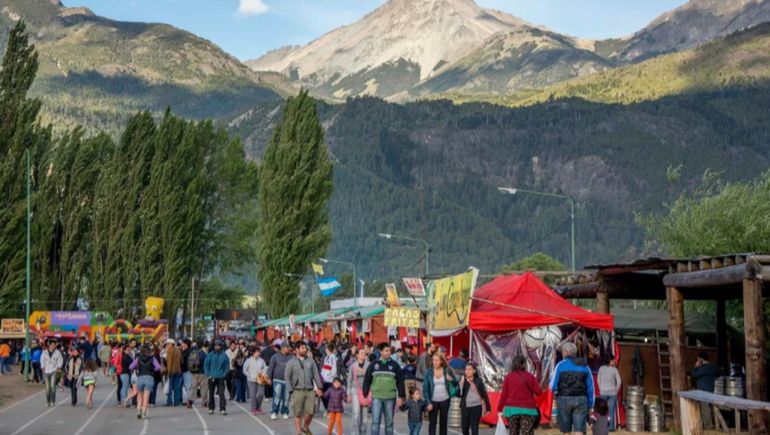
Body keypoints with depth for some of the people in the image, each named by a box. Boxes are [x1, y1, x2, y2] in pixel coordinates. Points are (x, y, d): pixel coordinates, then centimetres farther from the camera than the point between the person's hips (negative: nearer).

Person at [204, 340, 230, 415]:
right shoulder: (210, 355, 1)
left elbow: (227, 366, 5)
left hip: (220, 378, -1)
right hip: (211, 378, 1)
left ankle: (223, 409, -7)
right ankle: (211, 408, 20)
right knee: (211, 393, 10)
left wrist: (224, 374, -6)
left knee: (221, 393, -7)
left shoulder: (224, 356, 0)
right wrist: (208, 374, -5)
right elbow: (205, 365, 4)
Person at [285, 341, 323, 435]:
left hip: (310, 390, 2)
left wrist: (319, 387, 5)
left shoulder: (310, 361, 11)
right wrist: (290, 391, -6)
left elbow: (316, 374, 12)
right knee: (298, 413, 1)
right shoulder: (291, 362, 3)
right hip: (297, 391, -2)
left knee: (310, 411, -2)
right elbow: (287, 378, 2)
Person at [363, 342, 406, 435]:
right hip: (376, 397, -1)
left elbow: (400, 381, 6)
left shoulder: (394, 365, 3)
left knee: (389, 423, 8)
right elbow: (367, 380, 6)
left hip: (390, 398, 1)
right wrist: (365, 395, 4)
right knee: (375, 421, -5)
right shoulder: (373, 365, 3)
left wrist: (400, 396, 2)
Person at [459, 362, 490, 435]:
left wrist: (488, 408, 7)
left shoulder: (478, 381, -1)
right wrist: (461, 385, -21)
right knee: (465, 427, 9)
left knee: (474, 427, -4)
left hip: (476, 406, -2)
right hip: (465, 407, 2)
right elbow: (459, 395, -5)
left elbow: (484, 394, 4)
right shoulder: (462, 380, 0)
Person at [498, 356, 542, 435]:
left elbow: (504, 394, -1)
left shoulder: (508, 377, 1)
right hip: (527, 410, -3)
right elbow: (538, 392, -6)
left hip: (511, 409, 3)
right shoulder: (530, 376, -4)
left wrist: (500, 409, 4)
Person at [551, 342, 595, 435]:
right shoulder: (584, 366, 10)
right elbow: (590, 387, 9)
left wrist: (556, 392, 20)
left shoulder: (560, 365, -1)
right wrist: (590, 404, 14)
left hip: (564, 399, -2)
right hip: (581, 400, 2)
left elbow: (553, 386, -3)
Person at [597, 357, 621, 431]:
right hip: (612, 393, -1)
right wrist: (616, 390, 6)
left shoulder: (601, 368, -1)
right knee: (612, 410, 4)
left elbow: (598, 380, 3)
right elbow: (619, 381, -6)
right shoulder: (614, 370, -7)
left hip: (603, 392, 1)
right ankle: (611, 427, 4)